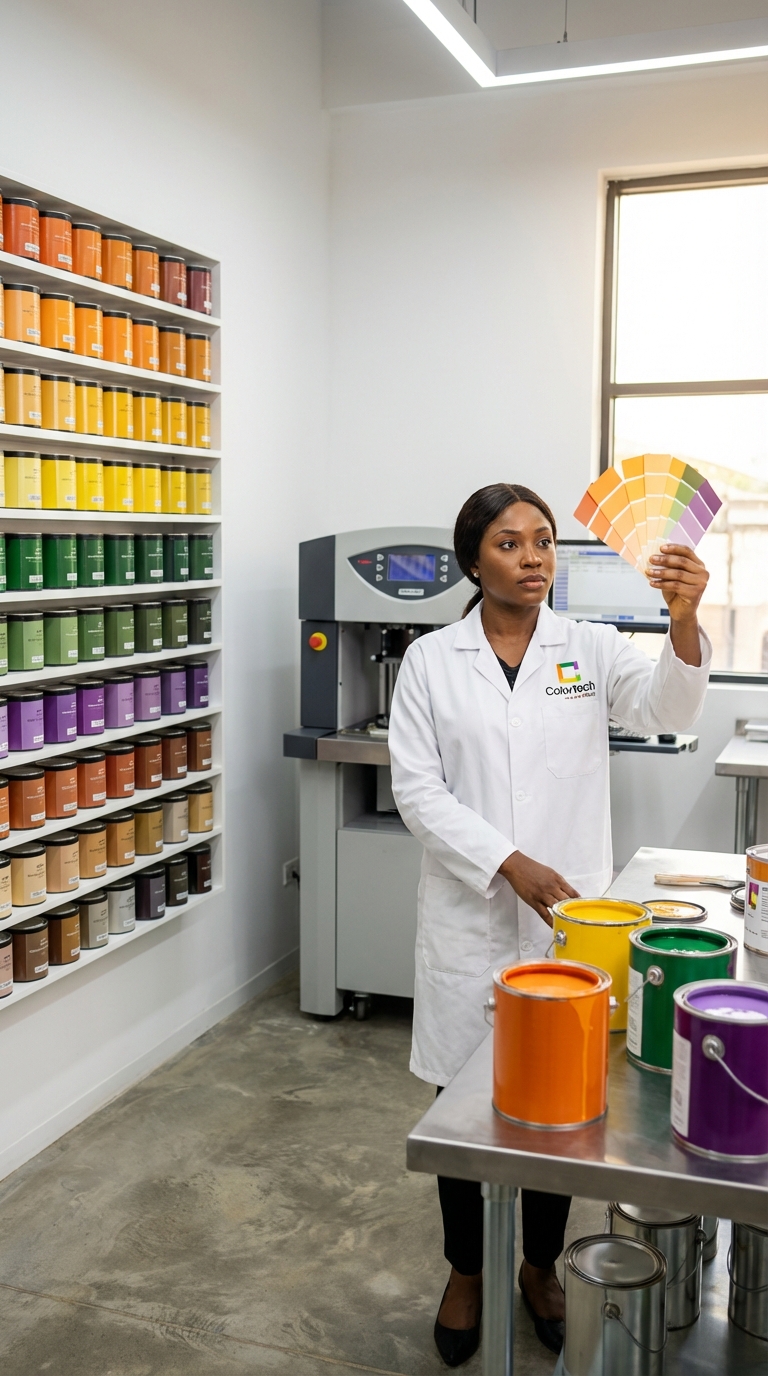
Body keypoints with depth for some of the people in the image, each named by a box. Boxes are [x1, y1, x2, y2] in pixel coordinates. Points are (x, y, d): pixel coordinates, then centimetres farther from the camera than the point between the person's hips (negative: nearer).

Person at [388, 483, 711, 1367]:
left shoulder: (592, 649, 0)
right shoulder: (432, 660, -1)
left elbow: (667, 711, -18)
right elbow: (417, 789, -6)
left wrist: (684, 622, -38)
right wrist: (509, 864, -18)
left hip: (569, 912, 1)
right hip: (471, 916, 0)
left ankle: (541, 1264, 36)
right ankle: (466, 1271, 34)